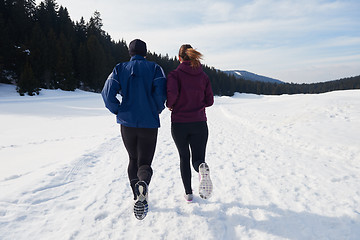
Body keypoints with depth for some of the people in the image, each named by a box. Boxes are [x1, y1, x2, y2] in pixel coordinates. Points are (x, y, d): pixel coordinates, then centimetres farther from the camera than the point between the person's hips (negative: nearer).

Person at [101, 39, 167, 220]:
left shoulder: (120, 69, 5)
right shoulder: (154, 68, 2)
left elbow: (107, 93, -6)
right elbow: (160, 91, -13)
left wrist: (118, 111, 7)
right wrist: (158, 110, 4)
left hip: (127, 123, 2)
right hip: (149, 124, -2)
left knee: (133, 160, 20)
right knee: (145, 163, 5)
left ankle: (138, 198, 20)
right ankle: (143, 184, -29)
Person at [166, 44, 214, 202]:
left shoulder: (175, 74, -4)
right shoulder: (203, 75, 6)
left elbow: (172, 93, -22)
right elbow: (209, 101, 5)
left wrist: (170, 105, 0)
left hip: (179, 124, -1)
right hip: (199, 124, 2)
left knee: (184, 158, 17)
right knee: (198, 158, 9)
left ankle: (188, 193, 18)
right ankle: (202, 168, -27)